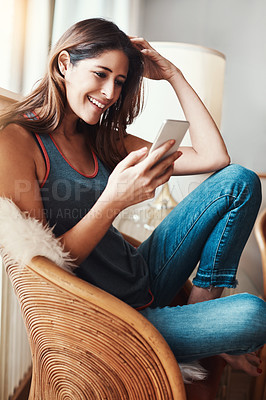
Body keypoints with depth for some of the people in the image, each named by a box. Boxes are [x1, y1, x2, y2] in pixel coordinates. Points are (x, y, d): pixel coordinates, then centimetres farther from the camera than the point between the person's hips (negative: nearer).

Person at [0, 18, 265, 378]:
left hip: (144, 280, 7)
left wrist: (173, 74, 1)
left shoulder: (102, 139, 6)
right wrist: (114, 201, -28)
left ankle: (203, 301, 8)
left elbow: (214, 157, 0)